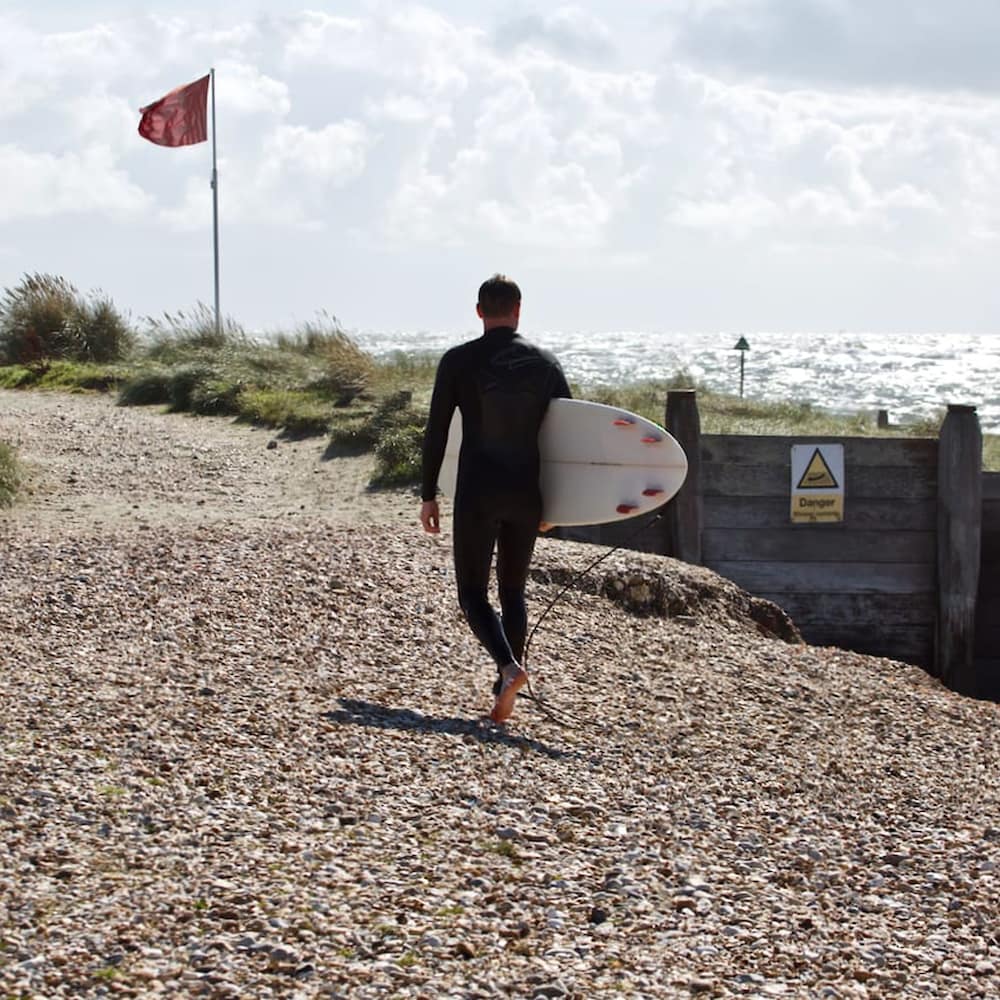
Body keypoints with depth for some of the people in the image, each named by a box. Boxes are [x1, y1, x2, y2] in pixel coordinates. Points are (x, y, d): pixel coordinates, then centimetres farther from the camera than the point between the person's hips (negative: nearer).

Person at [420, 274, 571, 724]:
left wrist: (428, 495, 5)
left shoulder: (458, 361, -3)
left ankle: (508, 667, -21)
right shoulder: (545, 363, 4)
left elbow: (436, 432, -3)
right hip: (527, 493, 3)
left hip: (477, 493, -3)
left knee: (473, 592, 5)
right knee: (513, 592, 15)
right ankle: (504, 695, 11)